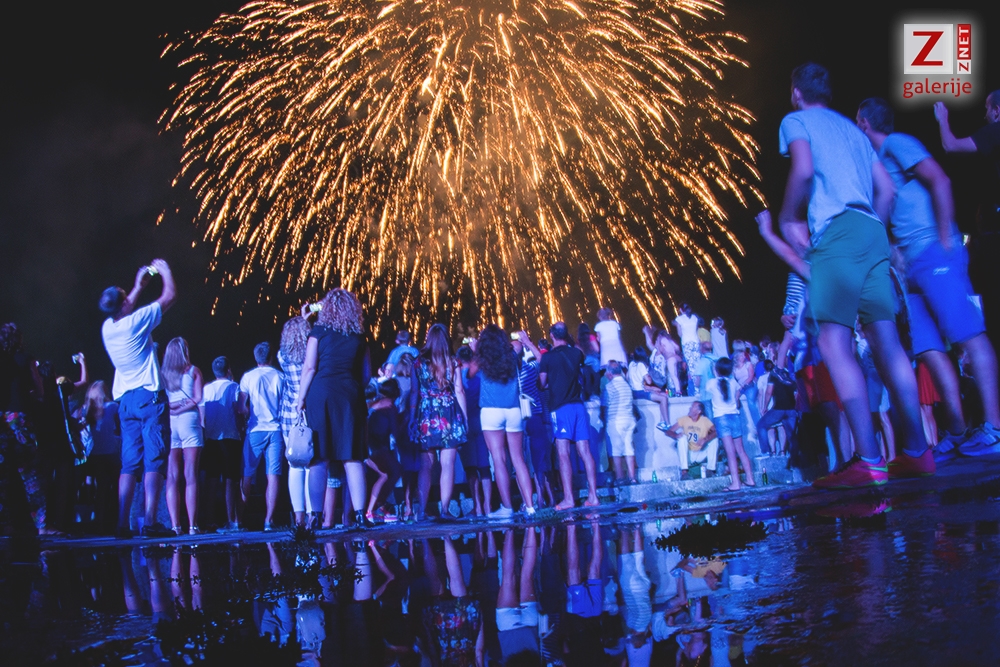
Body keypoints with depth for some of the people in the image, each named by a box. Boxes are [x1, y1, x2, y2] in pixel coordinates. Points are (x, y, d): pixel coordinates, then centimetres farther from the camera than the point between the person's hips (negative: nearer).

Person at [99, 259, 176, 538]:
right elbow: (170, 296, 0)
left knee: (129, 464, 6)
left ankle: (123, 523, 1)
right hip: (149, 396, -6)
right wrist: (165, 271, 16)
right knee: (154, 461, -8)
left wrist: (139, 285, 38)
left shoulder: (107, 328, 8)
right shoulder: (137, 321, -9)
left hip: (125, 400, 6)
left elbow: (123, 310, 33)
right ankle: (150, 522, -14)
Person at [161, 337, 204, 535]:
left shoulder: (161, 374, 11)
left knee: (172, 478, 1)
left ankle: (175, 525, -5)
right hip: (189, 421, -2)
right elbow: (198, 399, -3)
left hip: (167, 424, 2)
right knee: (190, 476, -5)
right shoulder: (193, 371, 6)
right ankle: (192, 525, -10)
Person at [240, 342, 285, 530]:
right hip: (276, 430, 0)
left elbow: (243, 407, -2)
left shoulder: (248, 377, 4)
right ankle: (268, 520, -9)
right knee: (273, 475, -3)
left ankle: (240, 519, 6)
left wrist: (251, 417, 13)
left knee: (247, 477, 5)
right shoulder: (280, 377, 5)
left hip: (255, 431, 0)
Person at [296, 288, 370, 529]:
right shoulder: (359, 337, 11)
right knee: (352, 457, 2)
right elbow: (366, 373, 13)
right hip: (351, 396, 2)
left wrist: (300, 400, 1)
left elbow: (309, 368, -3)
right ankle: (359, 514, -2)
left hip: (321, 393, -2)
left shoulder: (319, 332, 3)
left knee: (319, 458, -1)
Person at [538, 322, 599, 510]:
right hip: (578, 406, 5)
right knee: (585, 452, 3)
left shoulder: (547, 357, -6)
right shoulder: (577, 353, 7)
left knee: (563, 454, -7)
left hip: (560, 408, -5)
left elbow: (542, 384, 2)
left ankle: (568, 499, -12)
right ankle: (593, 496, 2)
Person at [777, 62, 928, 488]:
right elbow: (887, 189, 22)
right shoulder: (851, 128, 29)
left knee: (834, 342, -12)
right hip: (873, 231, 7)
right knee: (886, 340, 6)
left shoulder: (796, 121, 9)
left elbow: (804, 169, -10)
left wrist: (788, 219, 1)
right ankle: (918, 451, 6)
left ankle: (869, 460, -21)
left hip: (835, 230, -7)